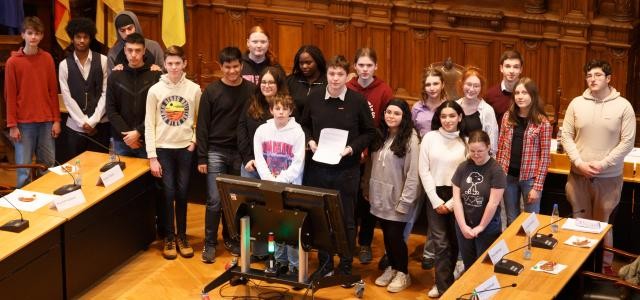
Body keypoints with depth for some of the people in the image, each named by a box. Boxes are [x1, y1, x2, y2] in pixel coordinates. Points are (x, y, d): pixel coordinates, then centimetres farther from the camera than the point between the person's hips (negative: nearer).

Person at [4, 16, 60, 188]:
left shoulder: (47, 59, 6)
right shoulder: (13, 62, -3)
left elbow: (53, 92, 8)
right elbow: (10, 96, -2)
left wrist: (56, 120, 5)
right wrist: (12, 125, -5)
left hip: (46, 121, 3)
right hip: (24, 122, -3)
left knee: (49, 165, 6)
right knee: (24, 168, -3)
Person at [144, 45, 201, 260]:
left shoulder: (194, 89, -2)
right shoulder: (155, 90, -4)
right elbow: (149, 125, -3)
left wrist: (194, 140, -7)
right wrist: (152, 157, -7)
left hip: (185, 149, 1)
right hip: (163, 149, -1)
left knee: (182, 193, 6)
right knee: (168, 193, -2)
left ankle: (182, 236, 20)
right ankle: (169, 237, 12)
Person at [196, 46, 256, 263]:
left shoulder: (251, 90, 1)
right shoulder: (211, 91, -2)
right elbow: (202, 126, -2)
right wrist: (202, 157, -6)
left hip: (242, 152, 2)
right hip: (216, 152, -2)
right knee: (214, 200, -3)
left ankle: (230, 238, 25)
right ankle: (210, 243, 7)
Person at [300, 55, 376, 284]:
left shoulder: (358, 101, -7)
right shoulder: (314, 98, 0)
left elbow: (369, 132, 1)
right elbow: (304, 125, 14)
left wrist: (352, 148, -13)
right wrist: (310, 141, -4)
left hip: (347, 169, -2)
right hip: (318, 167, 2)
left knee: (346, 219, 6)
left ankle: (345, 266, 18)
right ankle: (325, 263, 25)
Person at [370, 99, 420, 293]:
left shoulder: (411, 139, -13)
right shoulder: (380, 136, 7)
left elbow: (413, 173, -15)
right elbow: (375, 166, 9)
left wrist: (405, 201, -16)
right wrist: (370, 191, 5)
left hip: (397, 198, -5)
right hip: (380, 196, 5)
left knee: (395, 235, -1)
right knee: (387, 234, 12)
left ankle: (403, 273, 17)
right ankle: (391, 268, 29)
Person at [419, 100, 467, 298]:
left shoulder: (466, 141, -3)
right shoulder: (430, 138, -1)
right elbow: (424, 171, -1)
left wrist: (452, 202, -8)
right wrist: (436, 200, -6)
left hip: (457, 196, 0)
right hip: (435, 195, 0)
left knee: (454, 241, 8)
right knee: (440, 242, 0)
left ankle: (444, 281, 25)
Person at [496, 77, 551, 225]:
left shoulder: (542, 122, -10)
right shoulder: (507, 117, 2)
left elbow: (544, 156, -10)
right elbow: (500, 147, 8)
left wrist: (537, 186, -13)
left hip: (530, 178, -3)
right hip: (508, 175, 4)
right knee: (511, 220, 15)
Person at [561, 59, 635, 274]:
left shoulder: (623, 106, -5)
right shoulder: (576, 104, 1)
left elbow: (627, 142, -7)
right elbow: (566, 136, 1)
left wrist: (603, 164, -15)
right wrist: (579, 163, -12)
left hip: (609, 177, -2)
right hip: (578, 175, 2)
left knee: (603, 223, 7)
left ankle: (605, 265, 22)